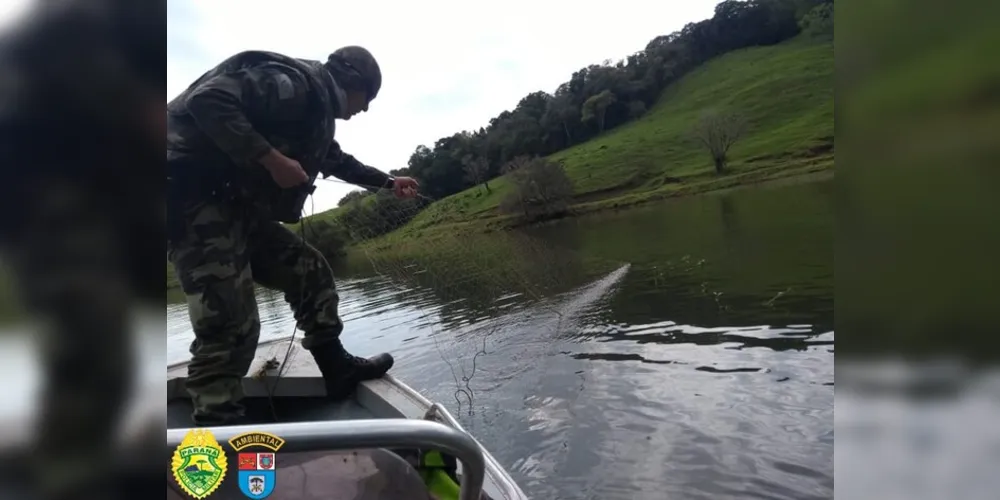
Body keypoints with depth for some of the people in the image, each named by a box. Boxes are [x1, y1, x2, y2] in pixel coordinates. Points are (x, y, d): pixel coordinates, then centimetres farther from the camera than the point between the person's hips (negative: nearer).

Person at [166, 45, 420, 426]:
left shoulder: (316, 110, 19)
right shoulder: (291, 83, -13)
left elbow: (339, 161, 36)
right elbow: (208, 99, -26)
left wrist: (388, 182, 44)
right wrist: (272, 159, -26)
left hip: (237, 205, 10)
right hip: (197, 195, -10)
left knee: (310, 271, 12)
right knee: (231, 322, -16)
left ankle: (338, 369, 23)